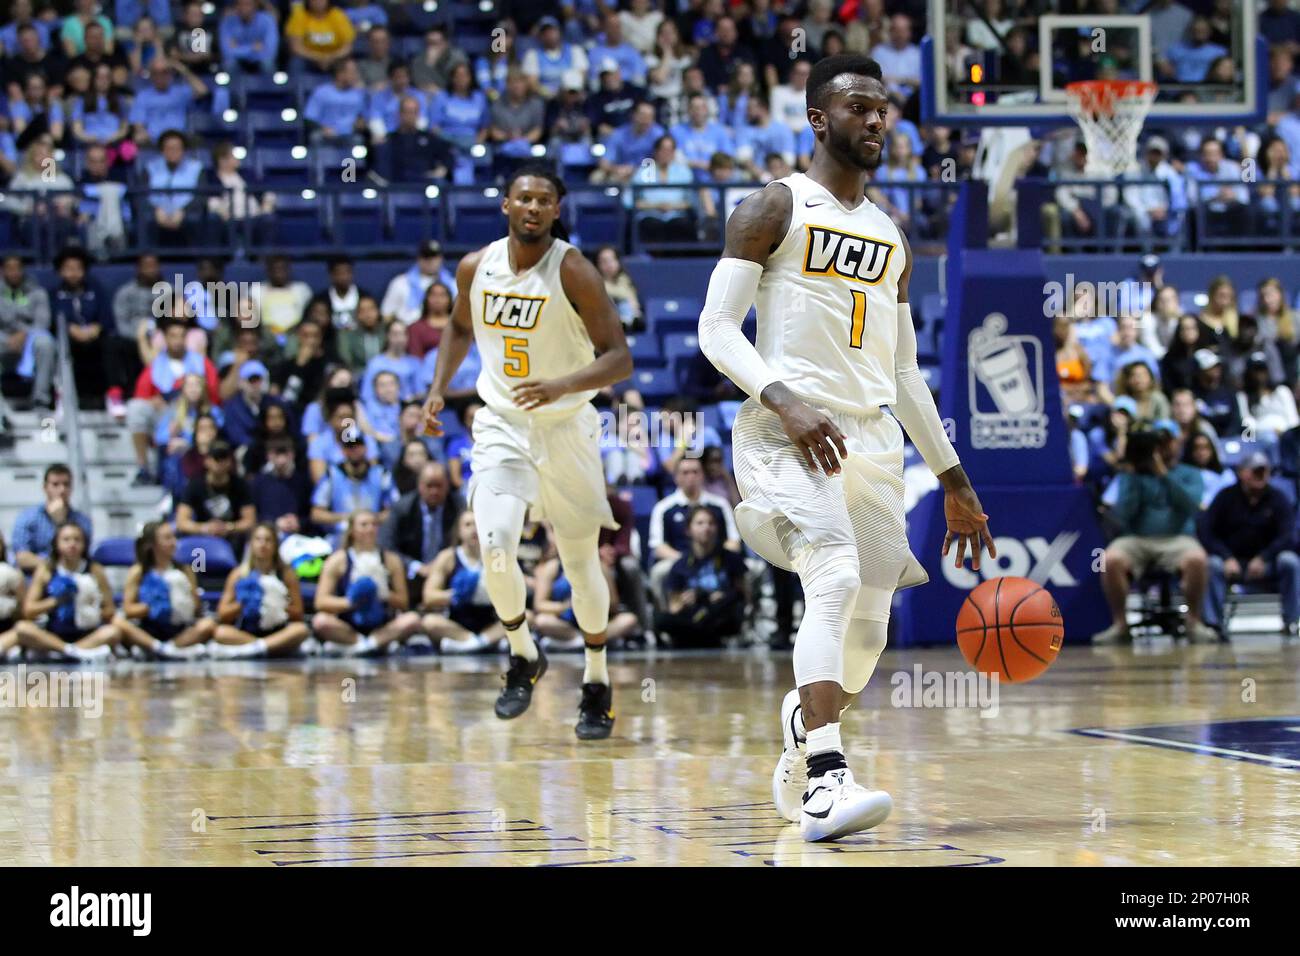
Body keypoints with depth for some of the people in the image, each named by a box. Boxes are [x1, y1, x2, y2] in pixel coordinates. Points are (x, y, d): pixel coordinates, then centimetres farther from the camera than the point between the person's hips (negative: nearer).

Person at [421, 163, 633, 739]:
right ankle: (523, 657, 10)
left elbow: (619, 360, -19)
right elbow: (460, 329, 20)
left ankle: (597, 685, 25)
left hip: (566, 427, -2)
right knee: (495, 549, -16)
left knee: (580, 561, 6)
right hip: (501, 426, 2)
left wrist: (559, 386, -34)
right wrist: (438, 389, 9)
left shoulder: (573, 272, -16)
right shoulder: (476, 269, -3)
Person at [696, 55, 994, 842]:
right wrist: (784, 399, -23)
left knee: (869, 621, 6)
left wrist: (954, 481, 20)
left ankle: (801, 759, 33)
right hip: (790, 428, -6)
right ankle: (825, 784, -34)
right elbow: (716, 328, -7)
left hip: (872, 436, 7)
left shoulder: (893, 237, 20)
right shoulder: (776, 208, 1)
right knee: (836, 579, -27)